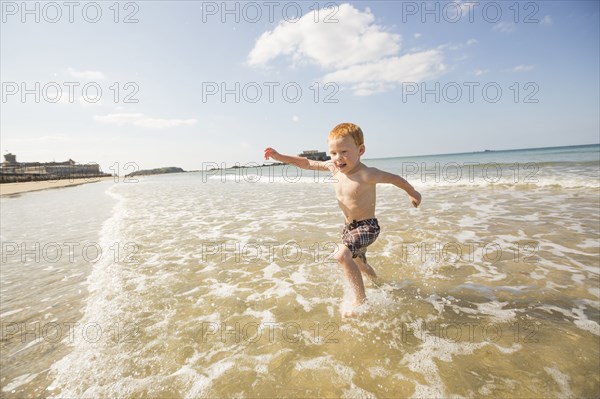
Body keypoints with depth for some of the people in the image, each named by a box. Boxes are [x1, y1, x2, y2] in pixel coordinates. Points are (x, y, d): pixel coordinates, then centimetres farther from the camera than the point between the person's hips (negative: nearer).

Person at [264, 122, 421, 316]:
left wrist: (413, 193, 4)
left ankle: (361, 300, -14)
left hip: (367, 227, -8)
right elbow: (308, 163, 1)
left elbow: (395, 178, -13)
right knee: (358, 263, 28)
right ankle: (378, 282, 59)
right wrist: (280, 157, -5)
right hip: (350, 226, 8)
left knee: (342, 255, -31)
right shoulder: (333, 166, -9)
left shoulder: (367, 174, -27)